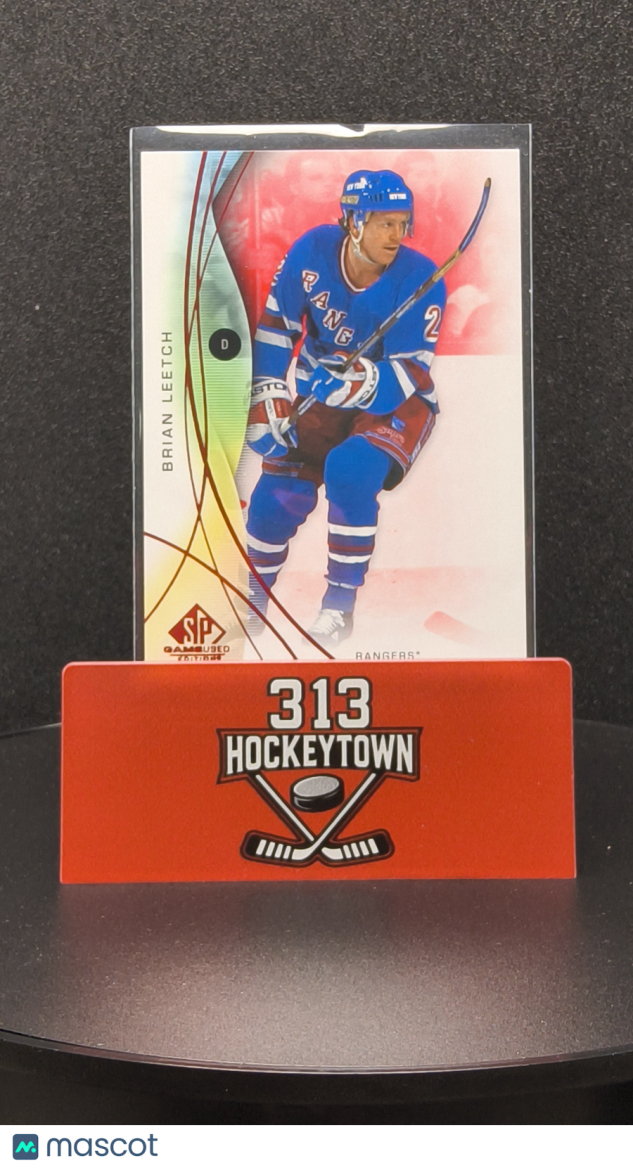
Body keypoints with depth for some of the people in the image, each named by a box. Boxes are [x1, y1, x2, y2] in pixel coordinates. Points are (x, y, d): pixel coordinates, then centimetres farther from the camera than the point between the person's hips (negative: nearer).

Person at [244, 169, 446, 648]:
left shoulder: (420, 279, -21)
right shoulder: (313, 251, -13)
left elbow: (409, 375, -24)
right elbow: (275, 325, -3)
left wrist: (363, 383, -44)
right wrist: (270, 400, -10)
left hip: (397, 404, -3)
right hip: (324, 395, 3)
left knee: (350, 471, -31)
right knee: (280, 490, -11)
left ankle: (341, 605, -13)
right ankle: (254, 600, 18)